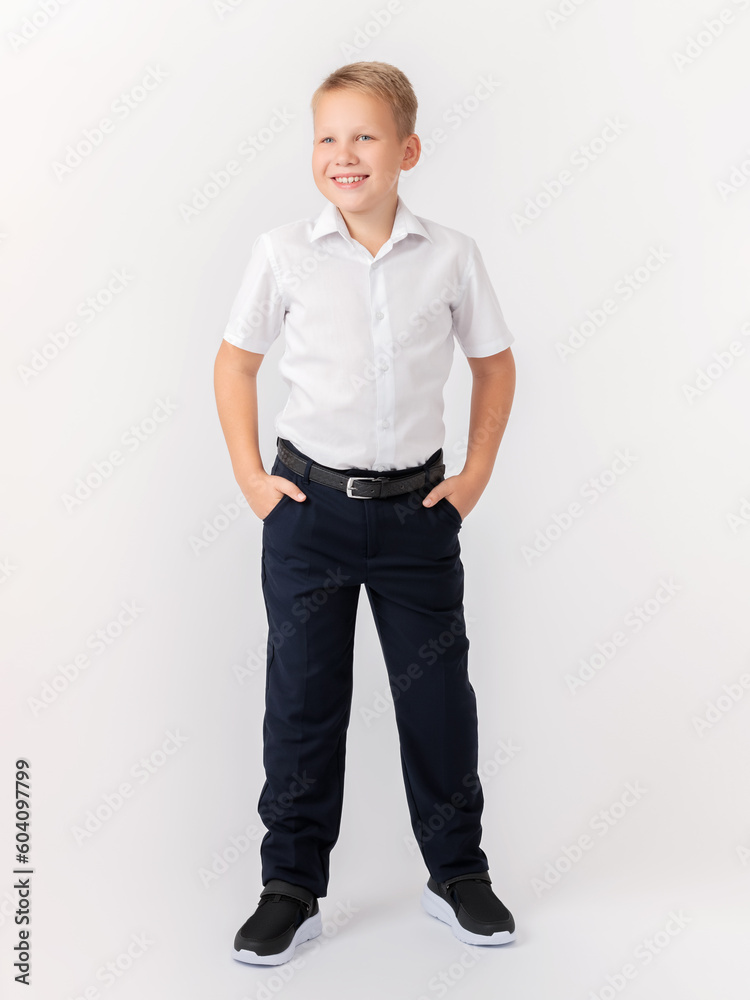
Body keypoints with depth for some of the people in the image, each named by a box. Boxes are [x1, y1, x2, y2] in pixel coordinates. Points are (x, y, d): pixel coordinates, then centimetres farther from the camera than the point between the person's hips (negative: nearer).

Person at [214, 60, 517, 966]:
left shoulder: (452, 257, -1)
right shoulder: (284, 252, -2)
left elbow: (494, 362, 11)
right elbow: (236, 361, 7)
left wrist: (475, 474, 4)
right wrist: (250, 475, 0)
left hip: (418, 509, 1)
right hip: (308, 506, 0)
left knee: (438, 695, 9)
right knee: (302, 699, 7)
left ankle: (457, 874, 28)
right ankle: (291, 889, 21)